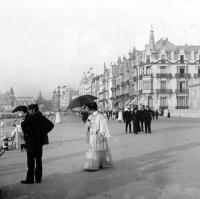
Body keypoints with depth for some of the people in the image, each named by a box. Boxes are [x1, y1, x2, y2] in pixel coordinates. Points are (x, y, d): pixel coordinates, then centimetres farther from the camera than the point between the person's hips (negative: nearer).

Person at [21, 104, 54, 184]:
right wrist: (43, 132, 3)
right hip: (40, 141, 6)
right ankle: (38, 178, 18)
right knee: (38, 160, 13)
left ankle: (30, 179, 6)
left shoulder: (30, 118, -12)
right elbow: (51, 125, 3)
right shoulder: (41, 117, 5)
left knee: (31, 160, 1)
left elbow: (23, 124, -26)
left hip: (32, 141, -6)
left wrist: (26, 133, -9)